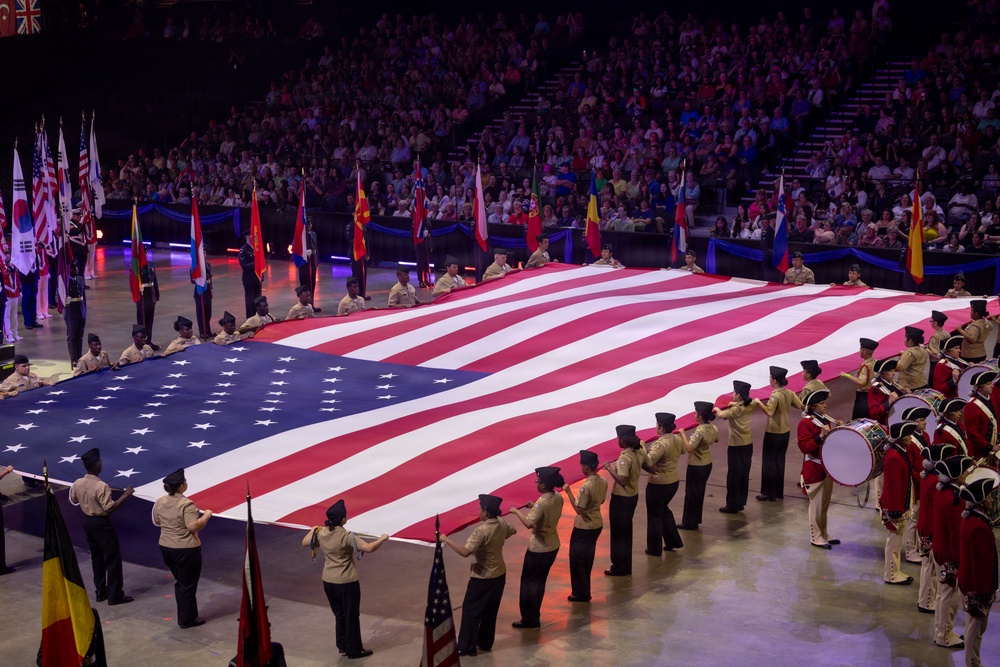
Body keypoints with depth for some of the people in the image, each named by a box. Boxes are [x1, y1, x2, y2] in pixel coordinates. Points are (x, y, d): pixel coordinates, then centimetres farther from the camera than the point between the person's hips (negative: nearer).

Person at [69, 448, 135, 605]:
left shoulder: (78, 483, -4)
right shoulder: (101, 486, -27)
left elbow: (73, 500, 13)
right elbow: (109, 508, -27)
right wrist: (125, 495, -23)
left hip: (87, 521, 8)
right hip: (101, 523, -8)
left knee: (96, 557, 20)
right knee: (113, 558, 3)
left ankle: (100, 591, 28)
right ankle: (115, 595, 5)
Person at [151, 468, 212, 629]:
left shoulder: (160, 502, 0)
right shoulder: (186, 504, -22)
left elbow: (157, 522, 13)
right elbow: (193, 526, -27)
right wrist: (206, 515, -13)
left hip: (166, 547, 7)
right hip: (186, 549, -7)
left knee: (180, 582, 21)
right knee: (188, 584, 6)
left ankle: (184, 616, 28)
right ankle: (187, 620, 13)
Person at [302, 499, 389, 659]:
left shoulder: (320, 533, -6)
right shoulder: (347, 537, -24)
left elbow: (305, 542, 12)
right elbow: (369, 548, -30)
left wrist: (312, 530, 30)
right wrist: (382, 539, -13)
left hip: (328, 581, 6)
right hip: (347, 582, -6)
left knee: (339, 614, 22)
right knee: (351, 616, 9)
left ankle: (343, 646, 32)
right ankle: (354, 650, 19)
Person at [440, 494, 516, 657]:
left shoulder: (482, 530, -28)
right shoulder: (502, 524, -4)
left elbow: (465, 552, -36)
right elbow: (513, 531, 21)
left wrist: (446, 539, -28)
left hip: (483, 578, -8)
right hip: (500, 574, 8)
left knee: (470, 610, 4)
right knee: (490, 611, 20)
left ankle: (466, 647, 9)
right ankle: (485, 642, 32)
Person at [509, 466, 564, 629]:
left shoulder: (542, 502, -26)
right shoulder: (558, 498, -1)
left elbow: (529, 523, -35)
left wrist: (517, 511, -20)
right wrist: (533, 507, 11)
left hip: (538, 549, -8)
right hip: (552, 547, 8)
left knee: (528, 582, 6)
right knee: (539, 581, 19)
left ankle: (529, 619, 11)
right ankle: (534, 617, 27)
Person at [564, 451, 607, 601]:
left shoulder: (586, 486, -27)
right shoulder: (603, 482, -3)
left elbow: (578, 509, -23)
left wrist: (568, 492, -17)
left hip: (583, 527, -8)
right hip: (597, 525, 8)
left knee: (577, 560, 8)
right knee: (587, 559, 21)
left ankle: (580, 593, 16)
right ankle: (584, 592, 31)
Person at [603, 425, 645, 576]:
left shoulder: (625, 458, -26)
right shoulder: (639, 452, -2)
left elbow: (622, 480, -30)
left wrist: (610, 468, -21)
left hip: (621, 499, -8)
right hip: (633, 496, 8)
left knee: (618, 533, 6)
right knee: (626, 532, 20)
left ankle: (619, 568, 14)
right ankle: (626, 566, 29)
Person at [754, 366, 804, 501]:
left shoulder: (775, 396, -22)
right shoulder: (789, 393, 0)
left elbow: (769, 412, -34)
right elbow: (800, 406, 11)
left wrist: (758, 402, -25)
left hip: (773, 433, -7)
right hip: (785, 432, 7)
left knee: (769, 462, 3)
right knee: (780, 462, 17)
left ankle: (769, 494, 8)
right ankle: (779, 492, 23)